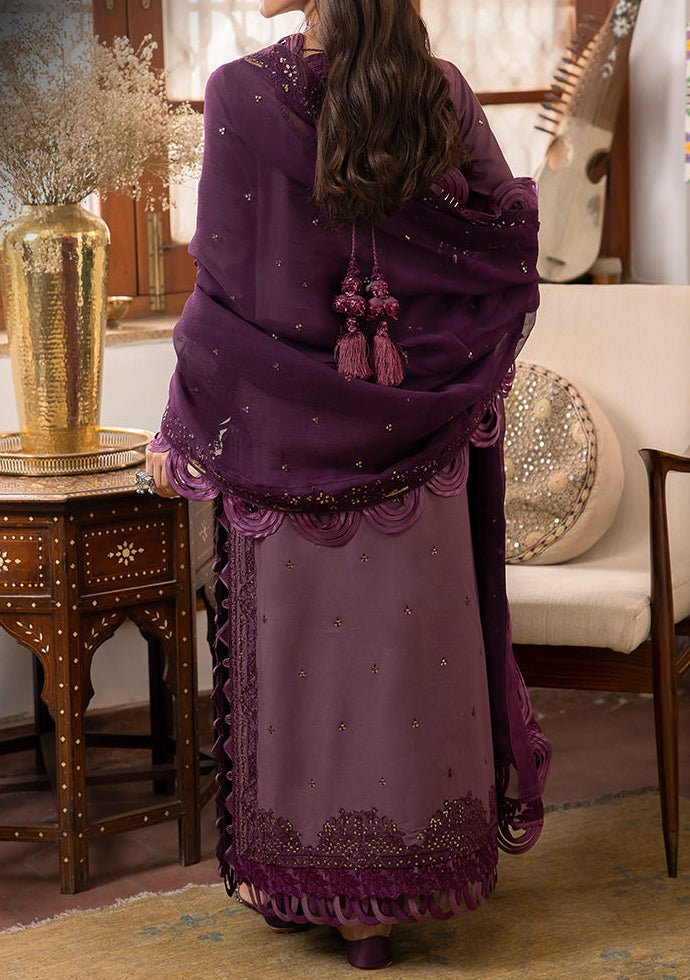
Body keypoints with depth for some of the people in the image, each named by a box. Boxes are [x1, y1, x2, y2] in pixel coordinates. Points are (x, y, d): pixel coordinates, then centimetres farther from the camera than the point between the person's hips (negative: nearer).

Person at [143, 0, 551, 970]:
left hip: (288, 436, -3)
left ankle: (300, 873, 23)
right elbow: (505, 248, 5)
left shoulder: (245, 94, -12)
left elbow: (226, 287, -11)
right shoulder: (443, 93, -1)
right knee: (407, 644, 12)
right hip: (416, 447, 3)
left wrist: (179, 433, -2)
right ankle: (389, 892, 24)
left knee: (304, 646, 9)